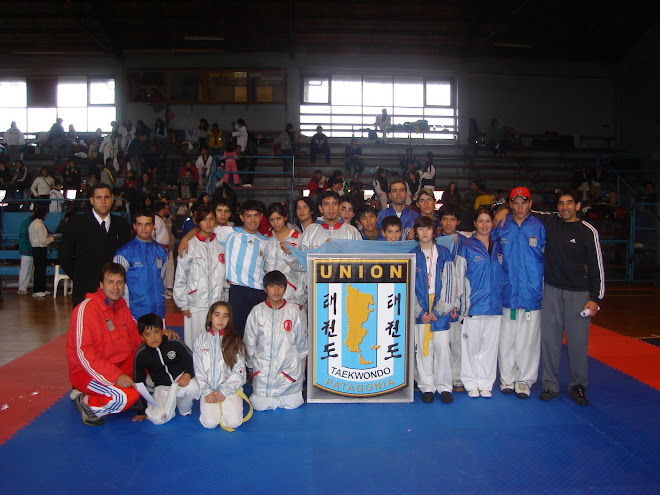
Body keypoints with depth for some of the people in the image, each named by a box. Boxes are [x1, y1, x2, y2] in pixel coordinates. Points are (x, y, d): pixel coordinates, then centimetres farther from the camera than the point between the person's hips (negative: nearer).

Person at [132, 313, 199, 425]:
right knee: (159, 418, -24)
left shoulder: (175, 343, -11)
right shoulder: (141, 354, -8)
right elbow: (139, 382, 0)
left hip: (180, 378, 0)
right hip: (162, 386, 0)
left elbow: (192, 360, 0)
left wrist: (188, 374, -23)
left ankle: (184, 409, -1)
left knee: (193, 388, -35)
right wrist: (141, 410, 4)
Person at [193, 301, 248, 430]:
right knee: (209, 423, -20)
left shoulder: (235, 340, 3)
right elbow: (199, 371, 5)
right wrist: (206, 392, -7)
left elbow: (239, 371, -2)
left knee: (234, 422, -20)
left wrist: (224, 392, -11)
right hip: (208, 389, 1)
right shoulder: (201, 340, 7)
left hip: (230, 388, -1)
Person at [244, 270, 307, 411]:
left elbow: (301, 341, 10)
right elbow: (250, 342, 9)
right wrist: (252, 366, 10)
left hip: (288, 368, 0)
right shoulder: (257, 311, 2)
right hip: (262, 368, 0)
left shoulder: (293, 311, 1)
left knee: (292, 404, -4)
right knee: (261, 406, -4)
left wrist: (300, 366, 13)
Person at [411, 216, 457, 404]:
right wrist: (419, 311, -7)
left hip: (441, 309, -1)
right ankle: (426, 387, 13)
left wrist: (437, 310, -8)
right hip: (420, 311, 1)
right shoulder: (412, 256, 8)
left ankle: (444, 387, 10)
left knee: (442, 347, -3)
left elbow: (449, 283, 0)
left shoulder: (444, 253, 5)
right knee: (422, 348, 2)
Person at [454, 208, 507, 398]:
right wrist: (456, 301, -4)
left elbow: (503, 272, 20)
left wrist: (505, 295, 13)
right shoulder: (466, 247, -1)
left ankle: (486, 383, 18)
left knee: (490, 345, 7)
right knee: (471, 344, 2)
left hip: (494, 303, 4)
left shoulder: (498, 246, 11)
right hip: (473, 304, -3)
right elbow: (458, 276, -1)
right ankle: (471, 383, 14)